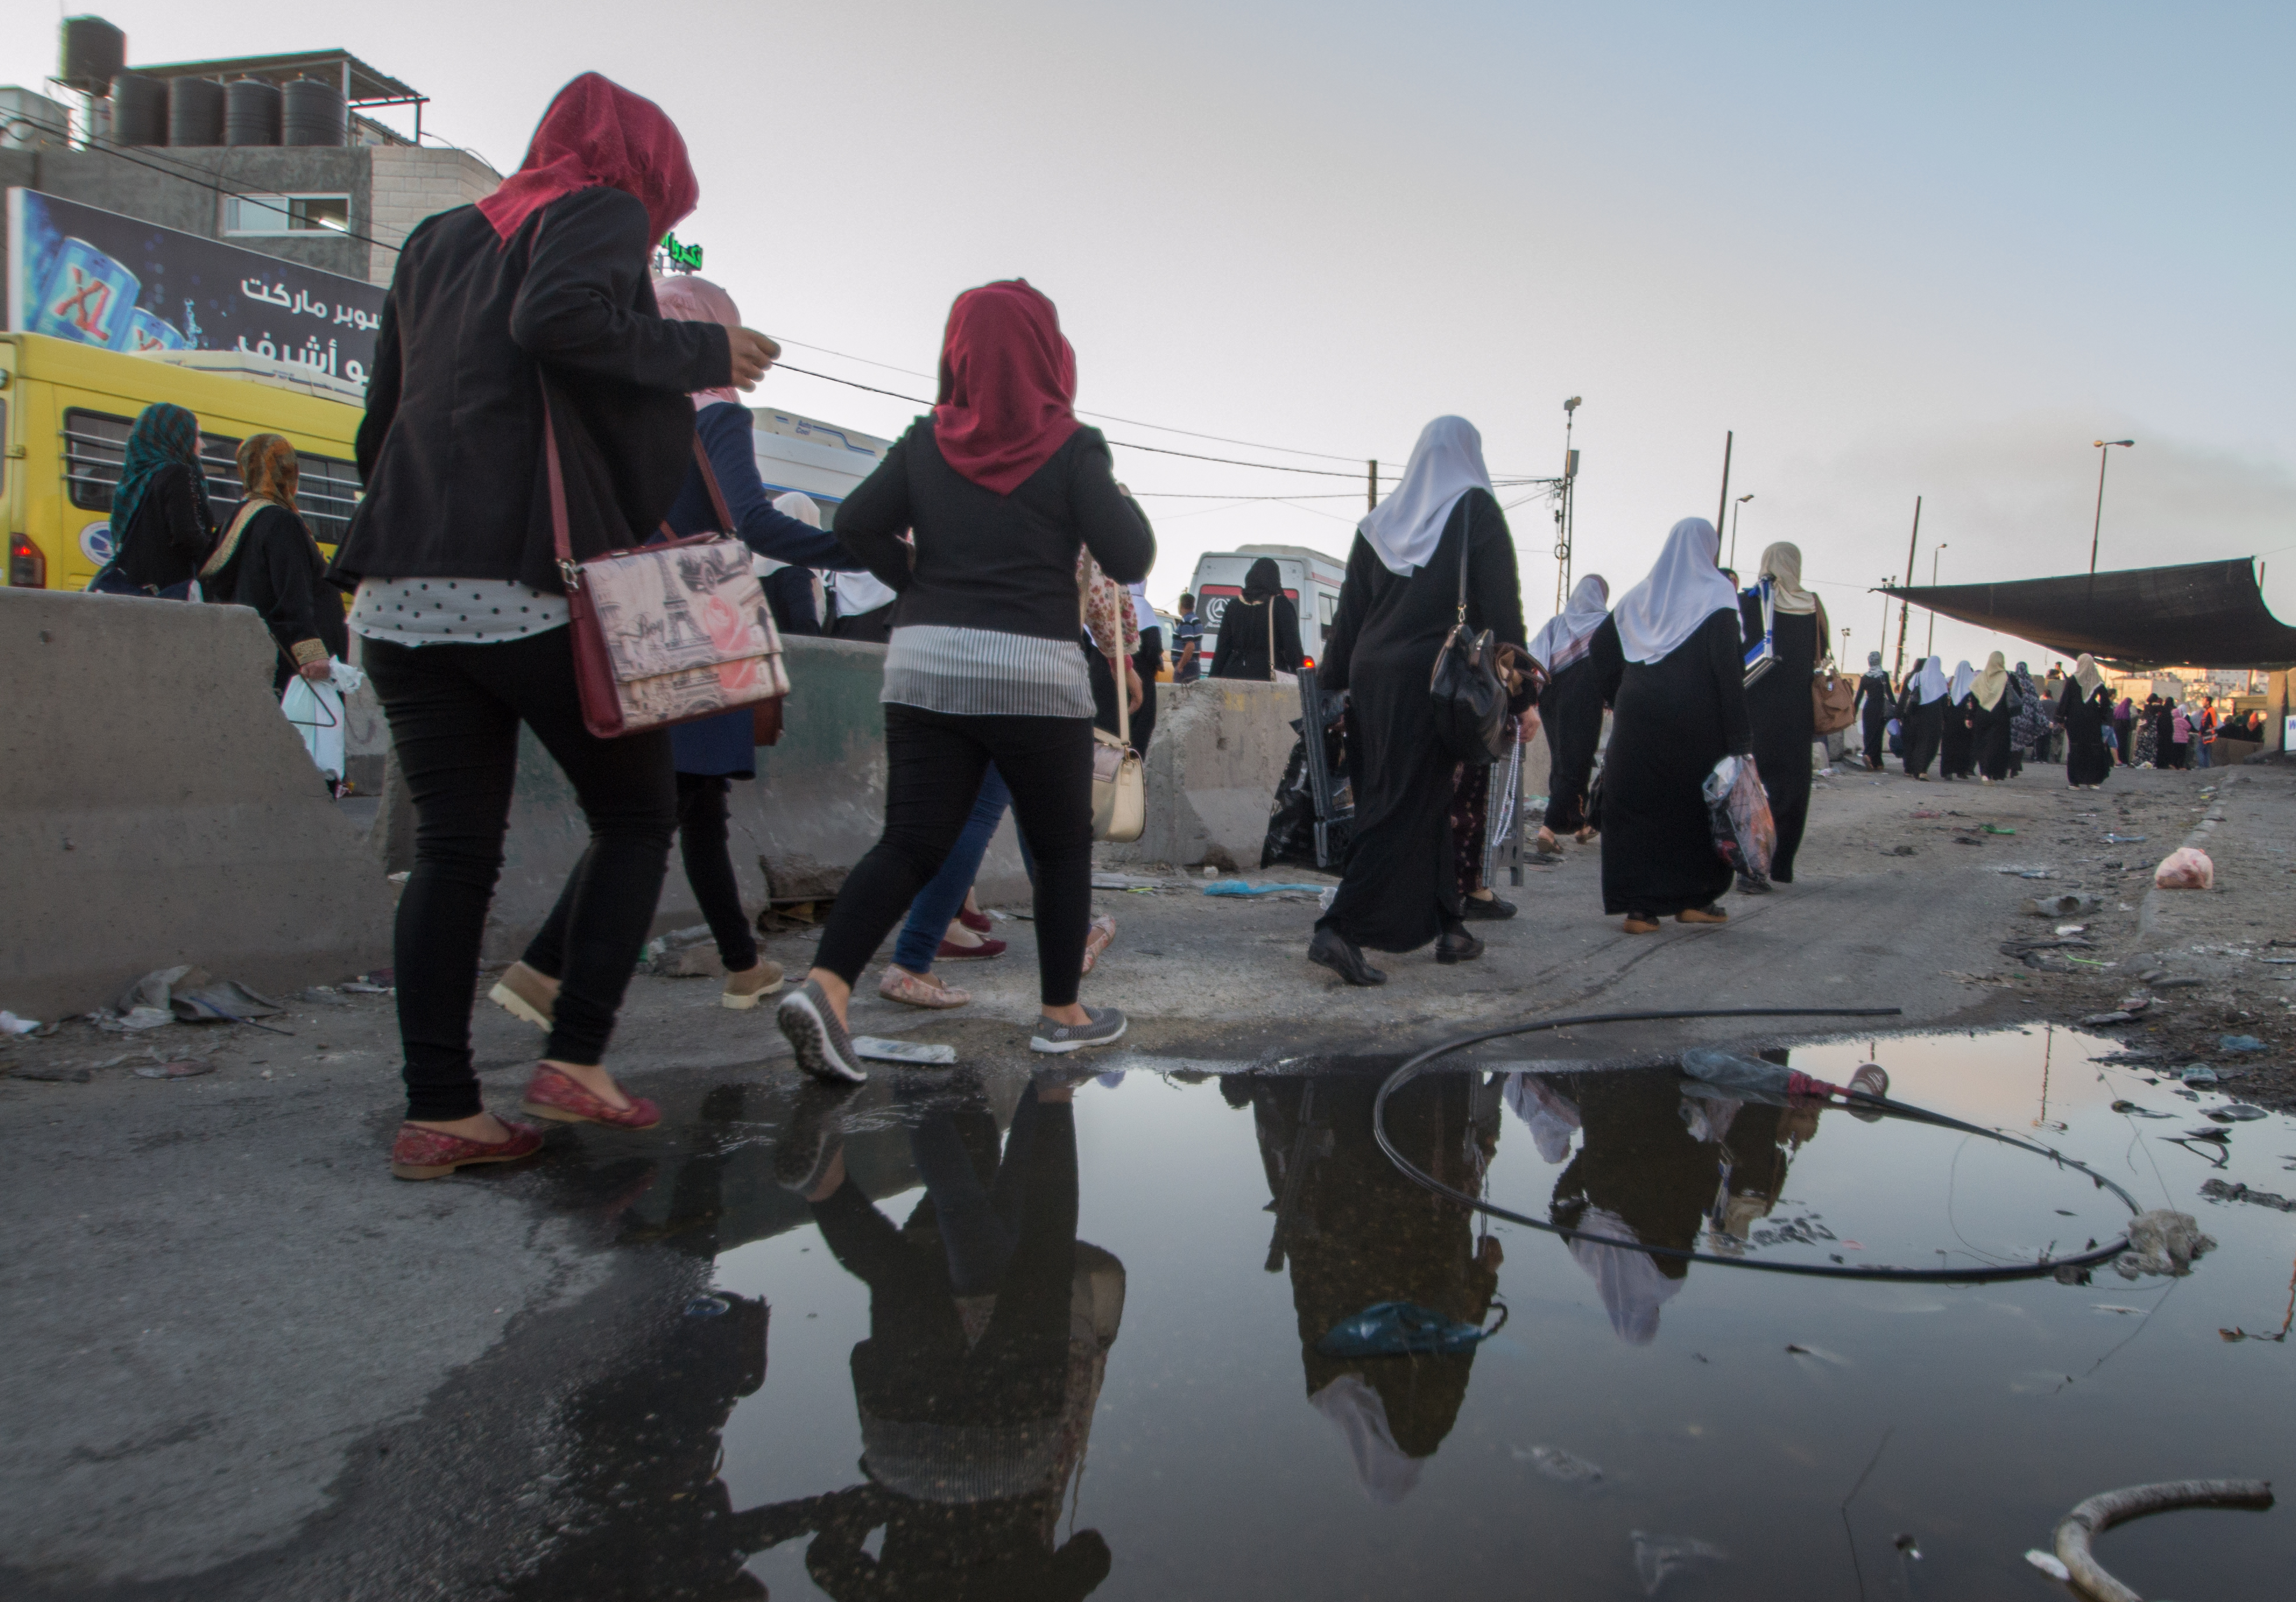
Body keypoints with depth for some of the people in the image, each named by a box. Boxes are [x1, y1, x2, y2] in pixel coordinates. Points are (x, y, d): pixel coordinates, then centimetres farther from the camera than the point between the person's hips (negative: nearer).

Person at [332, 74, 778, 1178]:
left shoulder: (436, 239, 26)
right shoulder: (600, 215, 5)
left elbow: (383, 418, 26)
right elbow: (559, 317, -18)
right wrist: (700, 353, -7)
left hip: (403, 590, 7)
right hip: (537, 585, -6)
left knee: (452, 851, 8)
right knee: (636, 817, 9)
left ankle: (438, 1114, 7)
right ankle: (574, 1061, 2)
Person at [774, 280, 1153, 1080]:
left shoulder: (926, 441, 7)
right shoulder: (1071, 447, -3)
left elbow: (857, 522, 1)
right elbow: (1130, 559, -5)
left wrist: (920, 582, 12)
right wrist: (1121, 497, 13)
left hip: (924, 661, 4)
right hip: (1034, 669, -3)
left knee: (911, 841, 5)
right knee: (1063, 846, 13)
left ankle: (825, 985, -14)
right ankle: (1062, 1013, 20)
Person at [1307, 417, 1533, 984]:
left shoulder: (1379, 521, 11)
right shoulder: (1477, 510, -1)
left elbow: (1349, 612, 11)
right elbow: (1502, 609, -6)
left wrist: (1330, 686, 16)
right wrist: (1521, 696, -4)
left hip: (1373, 680, 5)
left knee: (1430, 802, 15)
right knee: (1412, 807, -4)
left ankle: (1448, 927, 21)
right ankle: (1339, 930, -12)